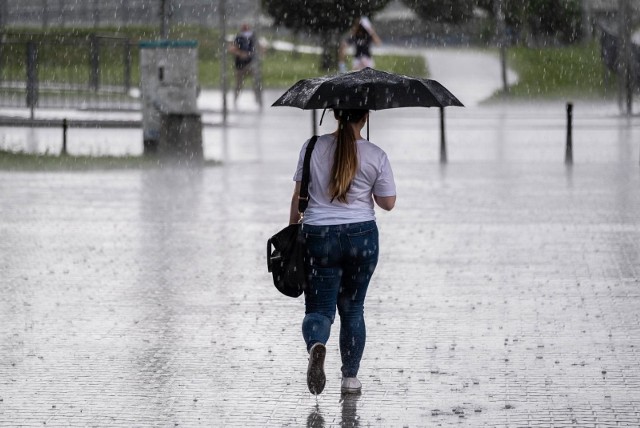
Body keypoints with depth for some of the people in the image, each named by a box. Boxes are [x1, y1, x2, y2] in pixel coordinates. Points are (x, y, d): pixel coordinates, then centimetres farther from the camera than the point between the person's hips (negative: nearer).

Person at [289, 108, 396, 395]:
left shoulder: (313, 148, -2)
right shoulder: (376, 156, -4)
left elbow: (298, 196, 1)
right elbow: (388, 203, 0)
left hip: (318, 235, 0)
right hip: (361, 235, 1)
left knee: (319, 308, 3)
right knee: (352, 308, 15)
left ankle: (316, 344, -30)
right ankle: (350, 377, 17)